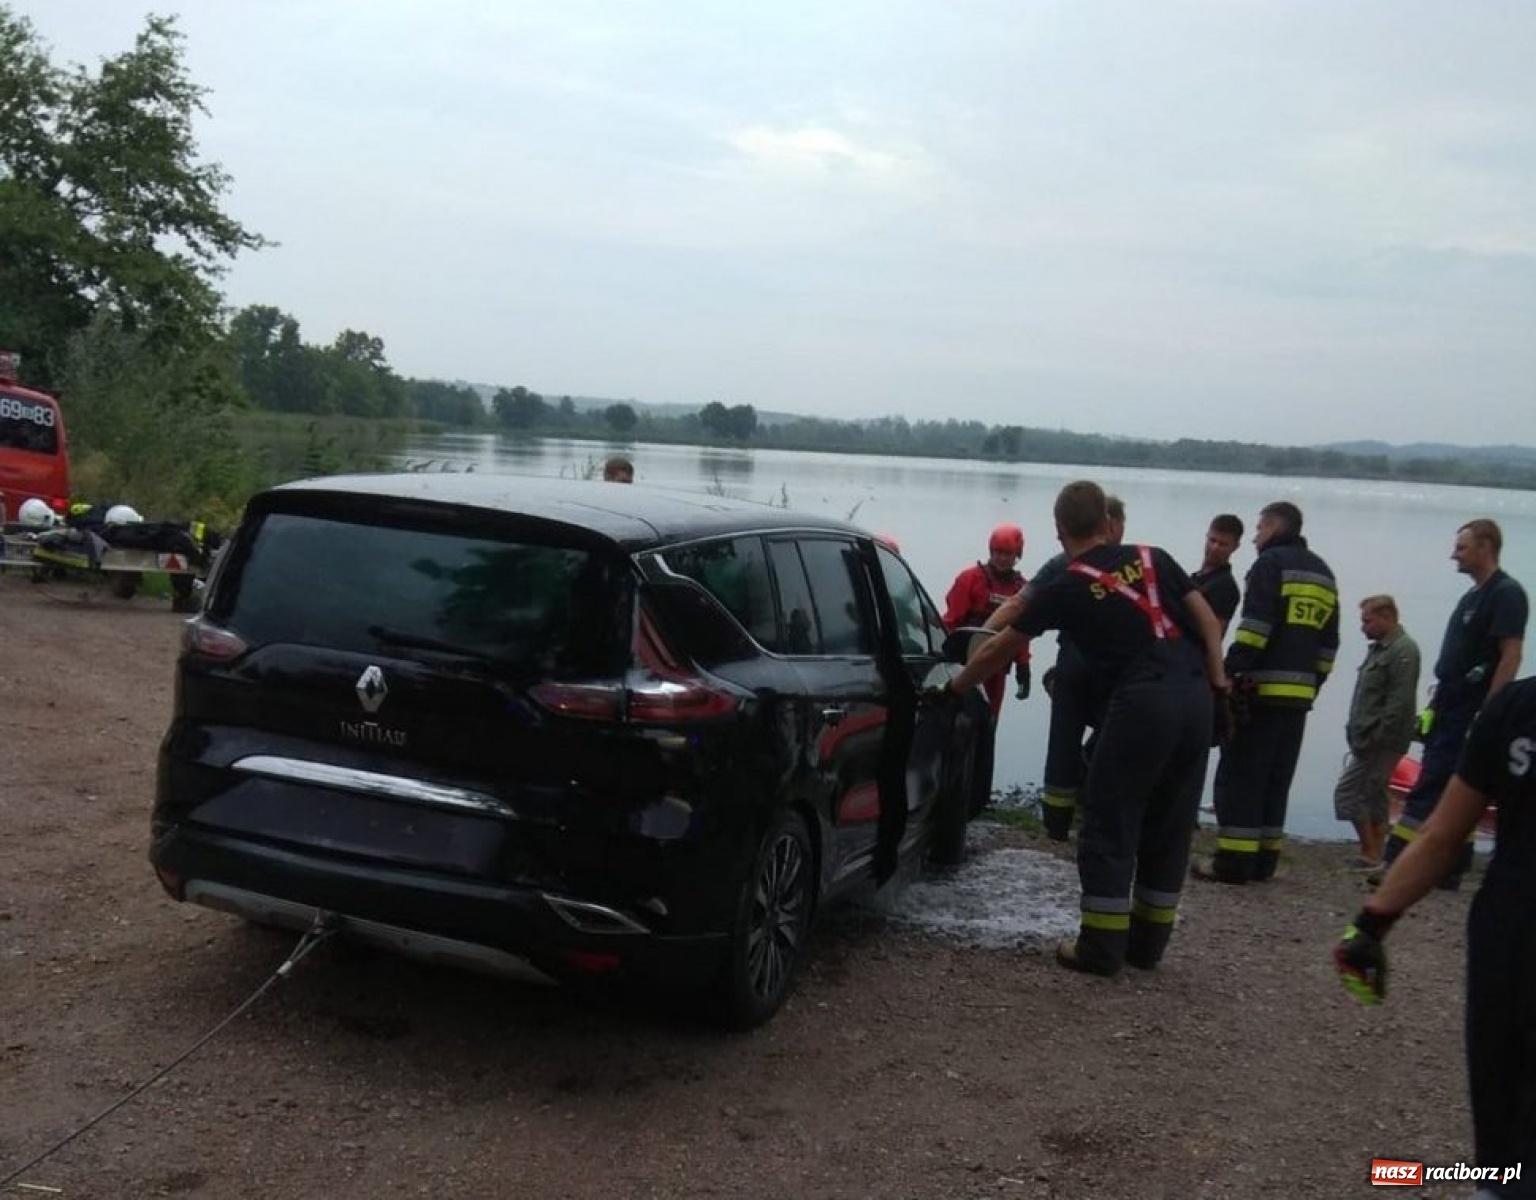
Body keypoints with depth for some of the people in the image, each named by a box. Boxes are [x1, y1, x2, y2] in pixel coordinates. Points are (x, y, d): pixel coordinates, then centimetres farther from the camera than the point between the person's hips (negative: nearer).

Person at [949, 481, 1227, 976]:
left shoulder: (1065, 588, 5)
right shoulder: (1153, 558, 15)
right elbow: (1207, 620, 10)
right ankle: (1147, 942, 23)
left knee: (1110, 827, 6)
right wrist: (1216, 682, 14)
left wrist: (955, 686, 26)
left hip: (1141, 703, -5)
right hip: (1195, 698, 5)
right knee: (1169, 828, 14)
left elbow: (997, 650, 13)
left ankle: (1100, 948, 8)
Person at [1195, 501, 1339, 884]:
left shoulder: (1271, 563, -3)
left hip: (1262, 690, -7)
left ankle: (1233, 861, -6)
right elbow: (1328, 643, 19)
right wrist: (1311, 683, 20)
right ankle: (1264, 859, 13)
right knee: (1276, 780, 12)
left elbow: (1255, 626, -16)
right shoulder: (1324, 574, 21)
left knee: (1240, 775, -4)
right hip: (1299, 694, 8)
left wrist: (1228, 673, -17)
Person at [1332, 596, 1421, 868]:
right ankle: (1375, 854, 18)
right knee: (1373, 798, 12)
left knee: (1348, 793, -10)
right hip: (1370, 742, 10)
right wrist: (1359, 736, 15)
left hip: (1381, 743, -10)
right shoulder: (1378, 648, 17)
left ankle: (1370, 854, -5)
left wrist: (1375, 740, -23)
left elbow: (1399, 702, -22)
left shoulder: (1404, 650, -13)